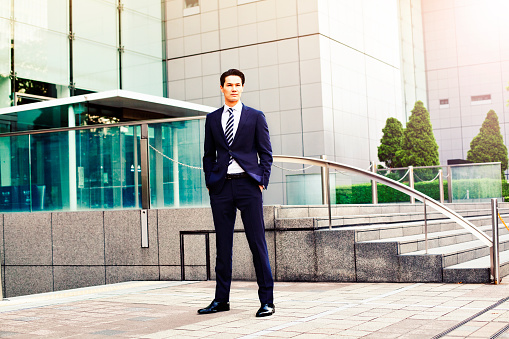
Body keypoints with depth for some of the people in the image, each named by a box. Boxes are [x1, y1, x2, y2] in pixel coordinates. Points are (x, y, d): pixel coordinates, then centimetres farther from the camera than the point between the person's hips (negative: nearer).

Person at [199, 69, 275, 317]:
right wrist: (209, 182, 6)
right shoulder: (212, 119, 14)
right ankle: (221, 299, 16)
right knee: (222, 244, 7)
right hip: (221, 187, 3)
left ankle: (267, 300, 1)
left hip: (248, 185, -3)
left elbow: (266, 153, 6)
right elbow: (208, 154, 17)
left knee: (257, 243, -4)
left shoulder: (256, 117, 7)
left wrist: (262, 182, -4)